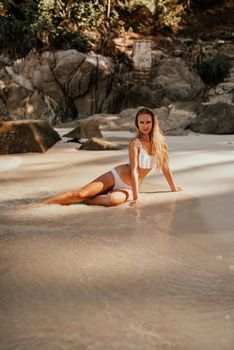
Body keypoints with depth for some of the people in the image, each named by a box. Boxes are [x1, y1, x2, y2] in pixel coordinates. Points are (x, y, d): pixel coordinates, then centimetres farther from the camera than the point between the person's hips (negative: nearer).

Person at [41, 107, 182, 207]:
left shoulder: (159, 141, 1)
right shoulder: (135, 142, -10)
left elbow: (165, 166, 13)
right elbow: (133, 170, -16)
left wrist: (174, 188, 19)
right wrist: (136, 196, -23)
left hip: (127, 188, 2)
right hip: (115, 177, -2)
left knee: (113, 200, -34)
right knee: (80, 193, -19)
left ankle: (85, 200, -12)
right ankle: (40, 204, -12)